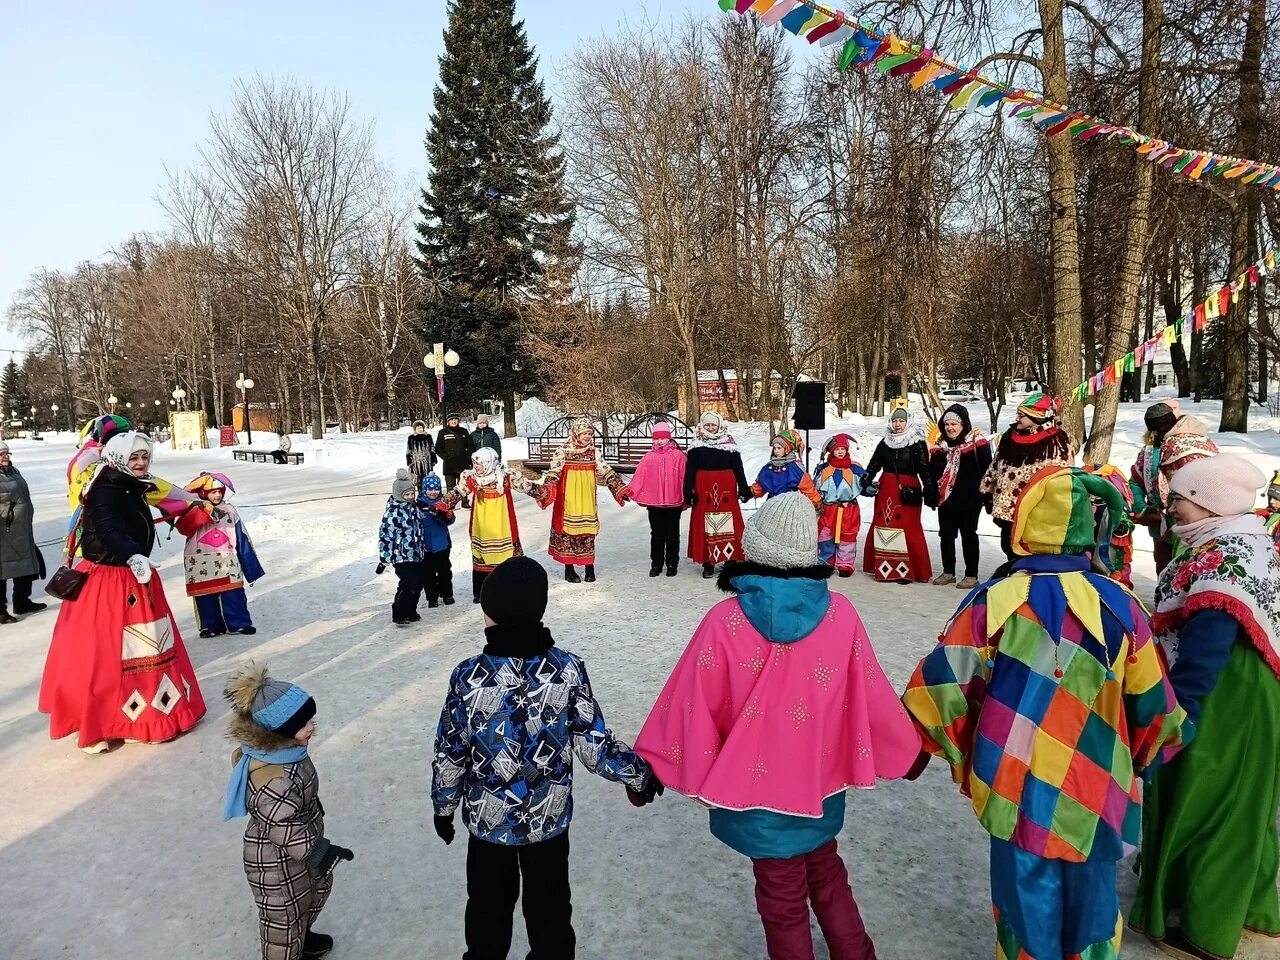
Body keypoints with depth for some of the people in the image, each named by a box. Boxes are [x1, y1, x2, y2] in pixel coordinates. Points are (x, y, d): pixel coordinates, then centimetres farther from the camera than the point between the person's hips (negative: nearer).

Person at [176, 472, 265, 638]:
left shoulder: (229, 510, 6)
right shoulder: (193, 512, -1)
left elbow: (242, 539, 9)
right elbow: (183, 528, -22)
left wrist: (251, 566, 8)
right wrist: (204, 512, -35)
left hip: (227, 562, 1)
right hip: (202, 564, -1)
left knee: (234, 594, 1)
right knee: (206, 597, 7)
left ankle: (239, 623, 10)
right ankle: (211, 626, 18)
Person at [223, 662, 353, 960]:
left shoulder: (277, 750, -12)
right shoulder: (275, 781, -41)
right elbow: (287, 833, -31)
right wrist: (325, 852, -17)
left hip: (297, 850, 9)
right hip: (279, 863, -9)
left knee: (314, 891, 32)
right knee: (284, 916, 17)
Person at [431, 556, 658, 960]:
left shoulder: (469, 676, -20)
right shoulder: (568, 669, -19)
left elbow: (449, 756, -10)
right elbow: (594, 745, -13)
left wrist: (443, 807, 8)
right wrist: (639, 774, 3)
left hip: (487, 819, 0)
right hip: (550, 818, 1)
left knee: (488, 908, 23)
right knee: (549, 910, 21)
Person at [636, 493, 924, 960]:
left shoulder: (726, 621, -23)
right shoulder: (840, 613, -16)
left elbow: (694, 704, -15)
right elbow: (870, 696, -6)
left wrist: (651, 766, -1)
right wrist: (905, 749, 13)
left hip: (757, 787, -3)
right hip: (821, 781, 3)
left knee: (783, 899, 18)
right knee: (827, 877, 29)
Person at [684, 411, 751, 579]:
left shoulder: (729, 444, 6)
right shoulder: (697, 445, 6)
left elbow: (738, 467, 4)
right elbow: (690, 470, 3)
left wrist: (744, 489, 0)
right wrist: (689, 491, -5)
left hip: (726, 489, 0)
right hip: (704, 489, 0)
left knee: (729, 525, -2)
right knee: (705, 526, 1)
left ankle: (731, 558, 6)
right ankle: (708, 563, 7)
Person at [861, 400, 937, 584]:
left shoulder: (918, 443, -2)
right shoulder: (885, 442, 12)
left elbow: (925, 469, -7)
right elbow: (874, 464, 14)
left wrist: (930, 491, -12)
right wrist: (866, 481, 3)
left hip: (908, 491, -5)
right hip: (886, 490, 5)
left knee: (908, 529, -7)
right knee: (882, 527, 6)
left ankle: (908, 570, 2)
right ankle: (884, 567, 17)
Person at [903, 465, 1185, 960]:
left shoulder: (995, 601, -17)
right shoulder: (1118, 604, -10)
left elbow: (940, 686, -14)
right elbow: (1152, 703, 1)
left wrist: (957, 746, 5)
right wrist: (1138, 756, 21)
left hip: (1019, 791, -2)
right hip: (1096, 793, 2)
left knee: (1029, 907, 16)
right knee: (1092, 902, 23)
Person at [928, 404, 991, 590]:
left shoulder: (977, 442, -9)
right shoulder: (940, 444, 8)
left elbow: (985, 469, -12)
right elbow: (933, 471, 13)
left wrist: (982, 492, -18)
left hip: (968, 499, -6)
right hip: (945, 498, 6)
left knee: (968, 535, 4)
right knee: (946, 535, 13)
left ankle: (971, 575, 12)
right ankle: (948, 572, 25)